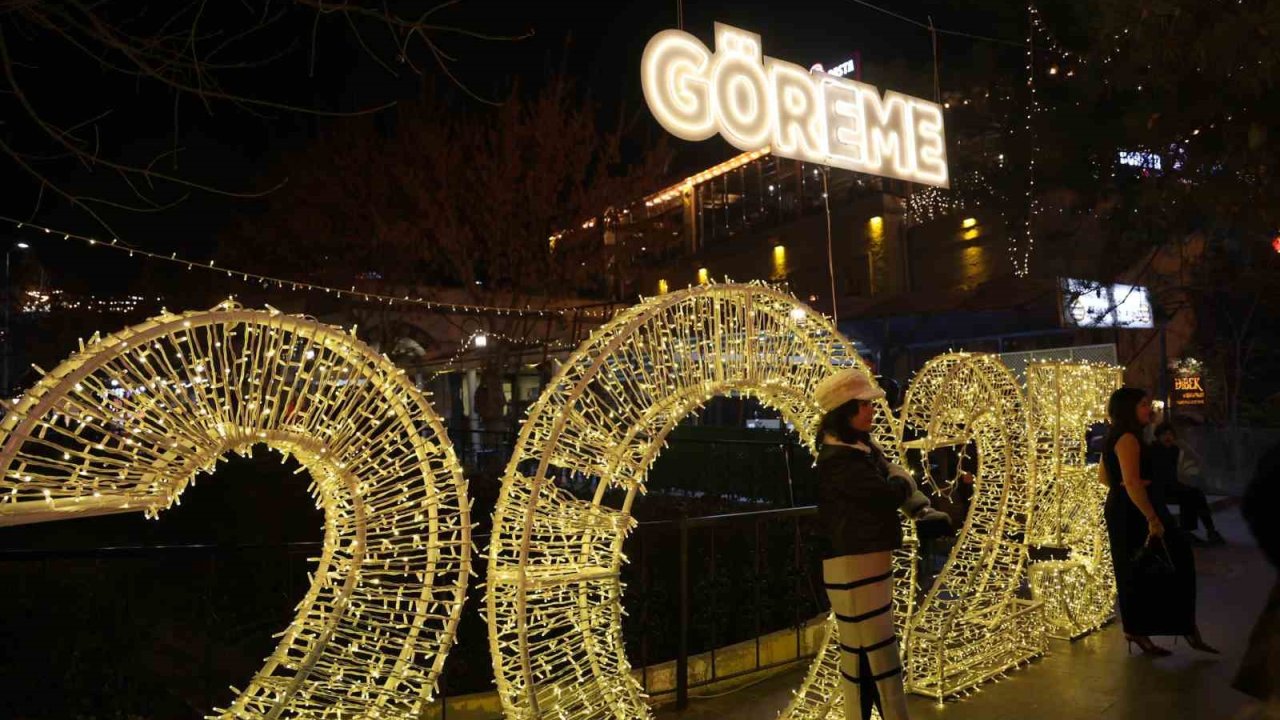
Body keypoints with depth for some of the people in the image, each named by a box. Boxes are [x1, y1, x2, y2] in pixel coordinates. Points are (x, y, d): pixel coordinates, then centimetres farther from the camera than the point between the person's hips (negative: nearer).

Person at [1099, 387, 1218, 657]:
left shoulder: (1115, 437, 14)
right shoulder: (1127, 438, -17)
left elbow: (1103, 475, 22)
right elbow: (1132, 482, -25)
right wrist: (1152, 518, -26)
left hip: (1124, 510, 10)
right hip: (1132, 513, -10)